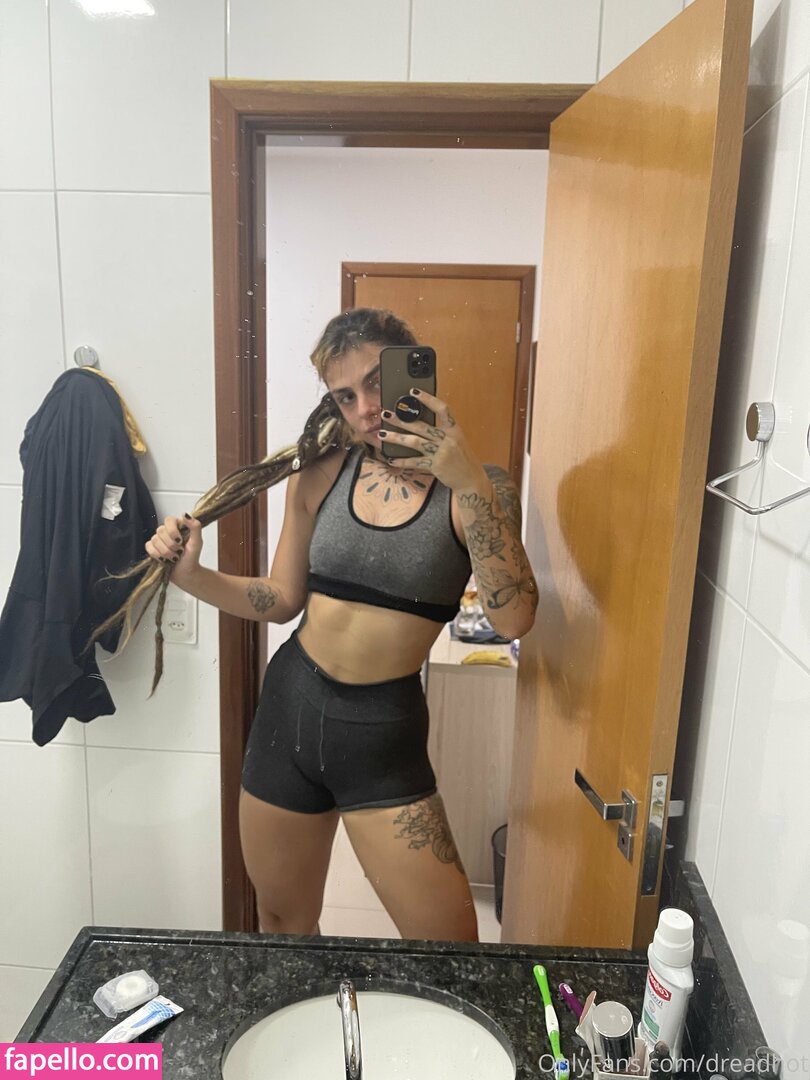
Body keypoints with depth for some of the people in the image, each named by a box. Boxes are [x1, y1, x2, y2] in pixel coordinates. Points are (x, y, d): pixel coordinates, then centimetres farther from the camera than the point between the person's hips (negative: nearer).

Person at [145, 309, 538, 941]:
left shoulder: (477, 490, -9)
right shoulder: (321, 473, 0)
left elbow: (514, 619, -22)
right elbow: (283, 600, 7)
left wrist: (467, 481, -26)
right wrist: (192, 575, -8)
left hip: (385, 735, -2)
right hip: (290, 706, 3)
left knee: (450, 951, 3)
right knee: (283, 925, 22)